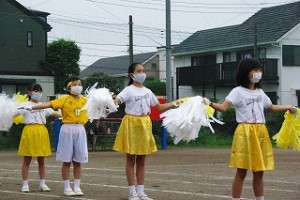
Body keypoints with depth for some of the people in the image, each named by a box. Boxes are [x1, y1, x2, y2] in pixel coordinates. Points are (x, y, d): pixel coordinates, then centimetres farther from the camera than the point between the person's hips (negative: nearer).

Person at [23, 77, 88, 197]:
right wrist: (31, 108, -25)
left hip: (80, 130, 3)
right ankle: (67, 187, 7)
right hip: (67, 129, -3)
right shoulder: (64, 99, -8)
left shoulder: (85, 100, 5)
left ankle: (77, 187, 13)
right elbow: (48, 104, -17)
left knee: (78, 161, 6)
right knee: (66, 161, 2)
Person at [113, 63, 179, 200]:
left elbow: (159, 107, 19)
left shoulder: (147, 91, 11)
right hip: (132, 124, -6)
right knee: (131, 159, 0)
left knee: (141, 160, 9)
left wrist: (174, 104, 10)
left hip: (145, 125, 6)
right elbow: (116, 101, -23)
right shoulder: (128, 90, -7)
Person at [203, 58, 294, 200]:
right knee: (241, 172, -5)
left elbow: (271, 107, 32)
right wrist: (210, 104, -37)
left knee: (259, 172, 10)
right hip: (245, 133, -6)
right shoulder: (238, 91, -5)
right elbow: (223, 107, -20)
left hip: (261, 133, 6)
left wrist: (288, 107, 35)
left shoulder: (260, 92, 15)